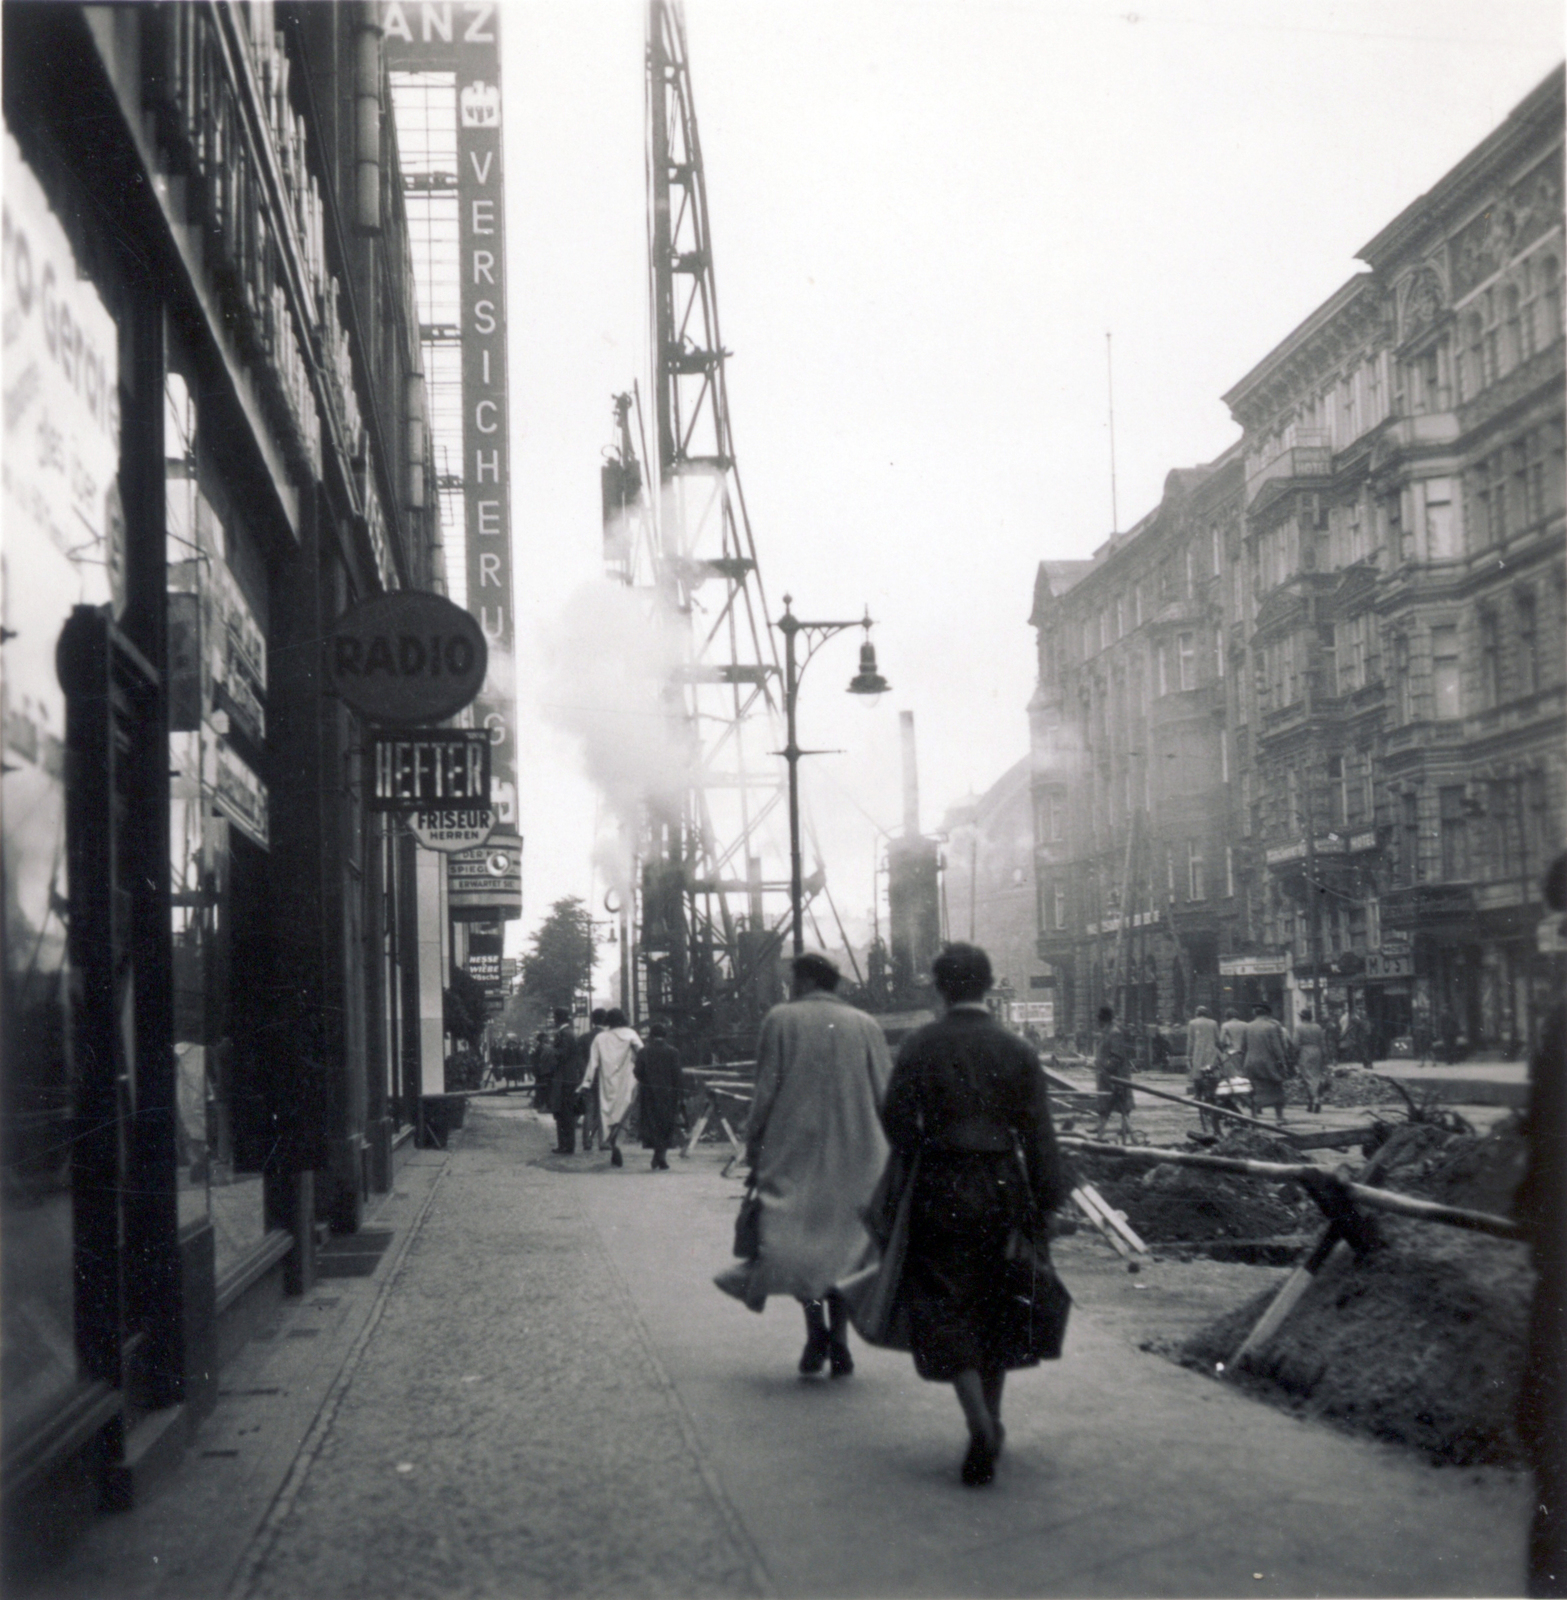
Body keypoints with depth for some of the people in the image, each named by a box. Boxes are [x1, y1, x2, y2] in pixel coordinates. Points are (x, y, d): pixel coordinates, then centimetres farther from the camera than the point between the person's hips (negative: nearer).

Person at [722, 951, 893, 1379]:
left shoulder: (780, 1020, -2)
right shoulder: (865, 1026, 6)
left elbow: (765, 1092, -4)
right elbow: (888, 1098, 5)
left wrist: (754, 1151, 3)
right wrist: (883, 1157, 12)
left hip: (794, 1152, -2)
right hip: (855, 1156, 3)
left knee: (796, 1241, 2)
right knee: (844, 1242, 9)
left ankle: (816, 1326, -16)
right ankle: (839, 1340, 4)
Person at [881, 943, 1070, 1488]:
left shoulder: (919, 1046, -7)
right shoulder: (1017, 1051, -2)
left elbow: (896, 1118, -8)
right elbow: (1037, 1133, -4)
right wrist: (1045, 1202, 1)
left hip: (939, 1192, -3)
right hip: (1002, 1191, 3)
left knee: (943, 1305, 2)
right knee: (995, 1303, 17)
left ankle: (979, 1425, -14)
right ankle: (992, 1419, 26)